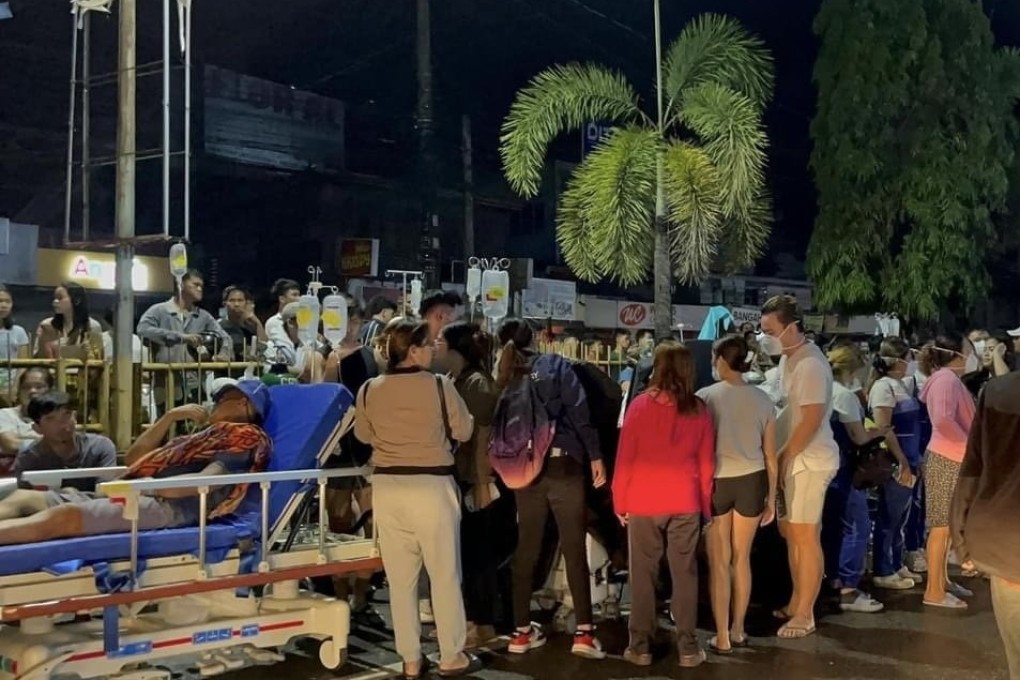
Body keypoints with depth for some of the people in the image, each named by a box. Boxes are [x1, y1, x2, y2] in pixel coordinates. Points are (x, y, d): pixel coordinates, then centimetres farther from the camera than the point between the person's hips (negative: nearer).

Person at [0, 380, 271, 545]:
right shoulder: (205, 436, 33)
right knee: (23, 498, -3)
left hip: (169, 505, -9)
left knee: (63, 517, -32)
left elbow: (208, 480, -12)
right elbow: (134, 458, 31)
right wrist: (171, 417, 23)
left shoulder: (247, 437, 8)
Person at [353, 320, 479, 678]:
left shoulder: (369, 390, 0)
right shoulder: (439, 386, -10)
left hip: (387, 488, 3)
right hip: (431, 486, -3)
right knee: (445, 574, 9)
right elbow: (464, 431, 1)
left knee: (400, 577, 12)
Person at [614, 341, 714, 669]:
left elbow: (625, 458, -5)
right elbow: (706, 463, 4)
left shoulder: (640, 405, -8)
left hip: (644, 502, -2)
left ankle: (640, 646, 14)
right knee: (685, 573, 8)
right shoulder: (699, 410, -1)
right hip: (685, 503, 2)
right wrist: (705, 504, 14)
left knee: (643, 574, 8)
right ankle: (687, 648, 13)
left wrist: (619, 501, 5)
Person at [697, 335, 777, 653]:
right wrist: (772, 498, 15)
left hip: (715, 482, -3)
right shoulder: (762, 400, 3)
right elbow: (770, 456, 6)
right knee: (742, 558, 16)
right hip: (752, 481, 3)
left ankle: (722, 636, 13)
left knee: (719, 562, 8)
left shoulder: (705, 397, -7)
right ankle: (738, 630, 27)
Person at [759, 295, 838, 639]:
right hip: (793, 459, 10)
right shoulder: (792, 359, 12)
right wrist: (782, 457, 12)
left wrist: (784, 457, -15)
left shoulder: (810, 365, -18)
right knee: (790, 533, 16)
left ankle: (804, 614, 8)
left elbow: (811, 420, -22)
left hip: (809, 461, -10)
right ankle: (797, 602, 28)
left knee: (805, 537, -2)